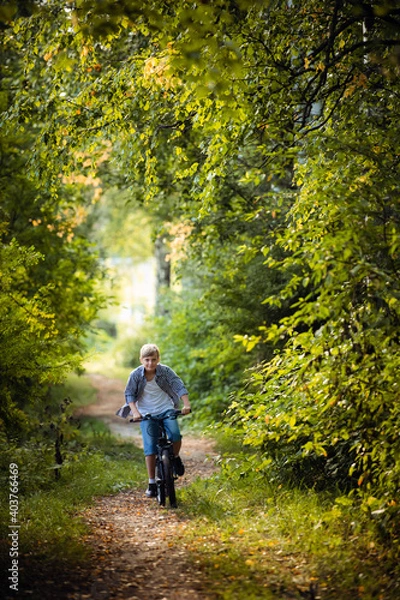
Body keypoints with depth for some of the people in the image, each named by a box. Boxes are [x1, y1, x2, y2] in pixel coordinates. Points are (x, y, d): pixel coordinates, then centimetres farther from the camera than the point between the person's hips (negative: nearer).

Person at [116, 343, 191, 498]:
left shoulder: (165, 371, -11)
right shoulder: (136, 374, -11)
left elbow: (179, 386, -14)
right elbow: (129, 394, -8)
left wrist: (186, 404, -27)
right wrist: (135, 411, -22)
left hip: (166, 409, 0)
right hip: (146, 413, 0)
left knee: (175, 436, -24)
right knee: (150, 448, -5)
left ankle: (175, 458, 9)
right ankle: (152, 483, 5)